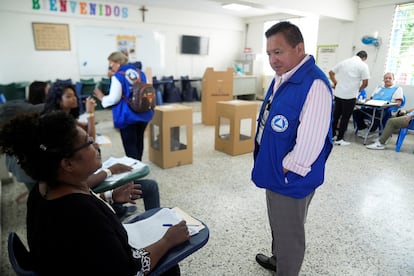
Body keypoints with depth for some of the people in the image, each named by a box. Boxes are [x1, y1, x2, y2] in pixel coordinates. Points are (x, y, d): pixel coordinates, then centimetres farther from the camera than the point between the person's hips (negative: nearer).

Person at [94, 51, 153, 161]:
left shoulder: (118, 76, -11)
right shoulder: (140, 73, 9)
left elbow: (114, 98, -16)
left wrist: (102, 97, 0)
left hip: (128, 115, -7)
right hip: (143, 113, 7)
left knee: (130, 145, 1)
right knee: (139, 142, 20)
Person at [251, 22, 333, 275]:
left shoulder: (314, 84, -24)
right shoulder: (281, 77, 6)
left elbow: (310, 140, -28)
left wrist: (287, 169, -17)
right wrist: (271, 168, 15)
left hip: (291, 179, -9)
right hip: (274, 172, 9)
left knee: (289, 233, 12)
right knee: (277, 225, 28)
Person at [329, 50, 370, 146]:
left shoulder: (344, 62, 12)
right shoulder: (363, 65, -3)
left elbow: (331, 72, 13)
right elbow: (365, 83, -7)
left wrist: (336, 83, 20)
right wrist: (359, 89, 12)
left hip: (338, 93, 5)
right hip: (350, 95, -5)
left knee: (336, 115, 15)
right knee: (345, 117, 3)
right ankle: (339, 139, 6)